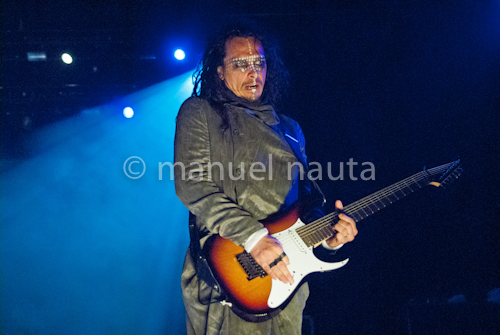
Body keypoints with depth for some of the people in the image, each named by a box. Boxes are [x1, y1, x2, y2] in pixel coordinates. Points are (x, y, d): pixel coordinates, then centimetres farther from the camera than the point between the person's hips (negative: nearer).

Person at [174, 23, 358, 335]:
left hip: (284, 276, 5)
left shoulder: (289, 129, 20)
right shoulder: (199, 112, 3)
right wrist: (253, 236, -20)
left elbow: (307, 196, 21)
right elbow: (192, 185, -9)